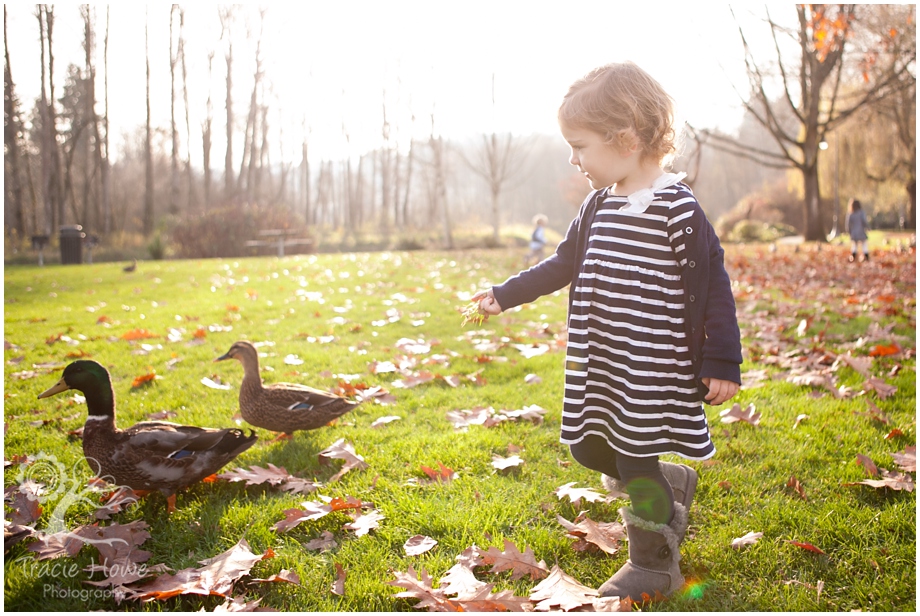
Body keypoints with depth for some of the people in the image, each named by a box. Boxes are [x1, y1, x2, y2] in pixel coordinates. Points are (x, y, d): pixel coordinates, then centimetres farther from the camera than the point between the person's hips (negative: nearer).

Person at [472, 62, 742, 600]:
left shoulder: (677, 208, -15)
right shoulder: (601, 205, 9)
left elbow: (712, 286, -13)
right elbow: (564, 264, 20)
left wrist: (721, 362, -13)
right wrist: (506, 295, 21)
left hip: (653, 368, -8)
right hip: (601, 364, 8)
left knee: (636, 460, -1)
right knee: (590, 449, 13)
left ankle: (654, 564, 17)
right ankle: (675, 485, 35)